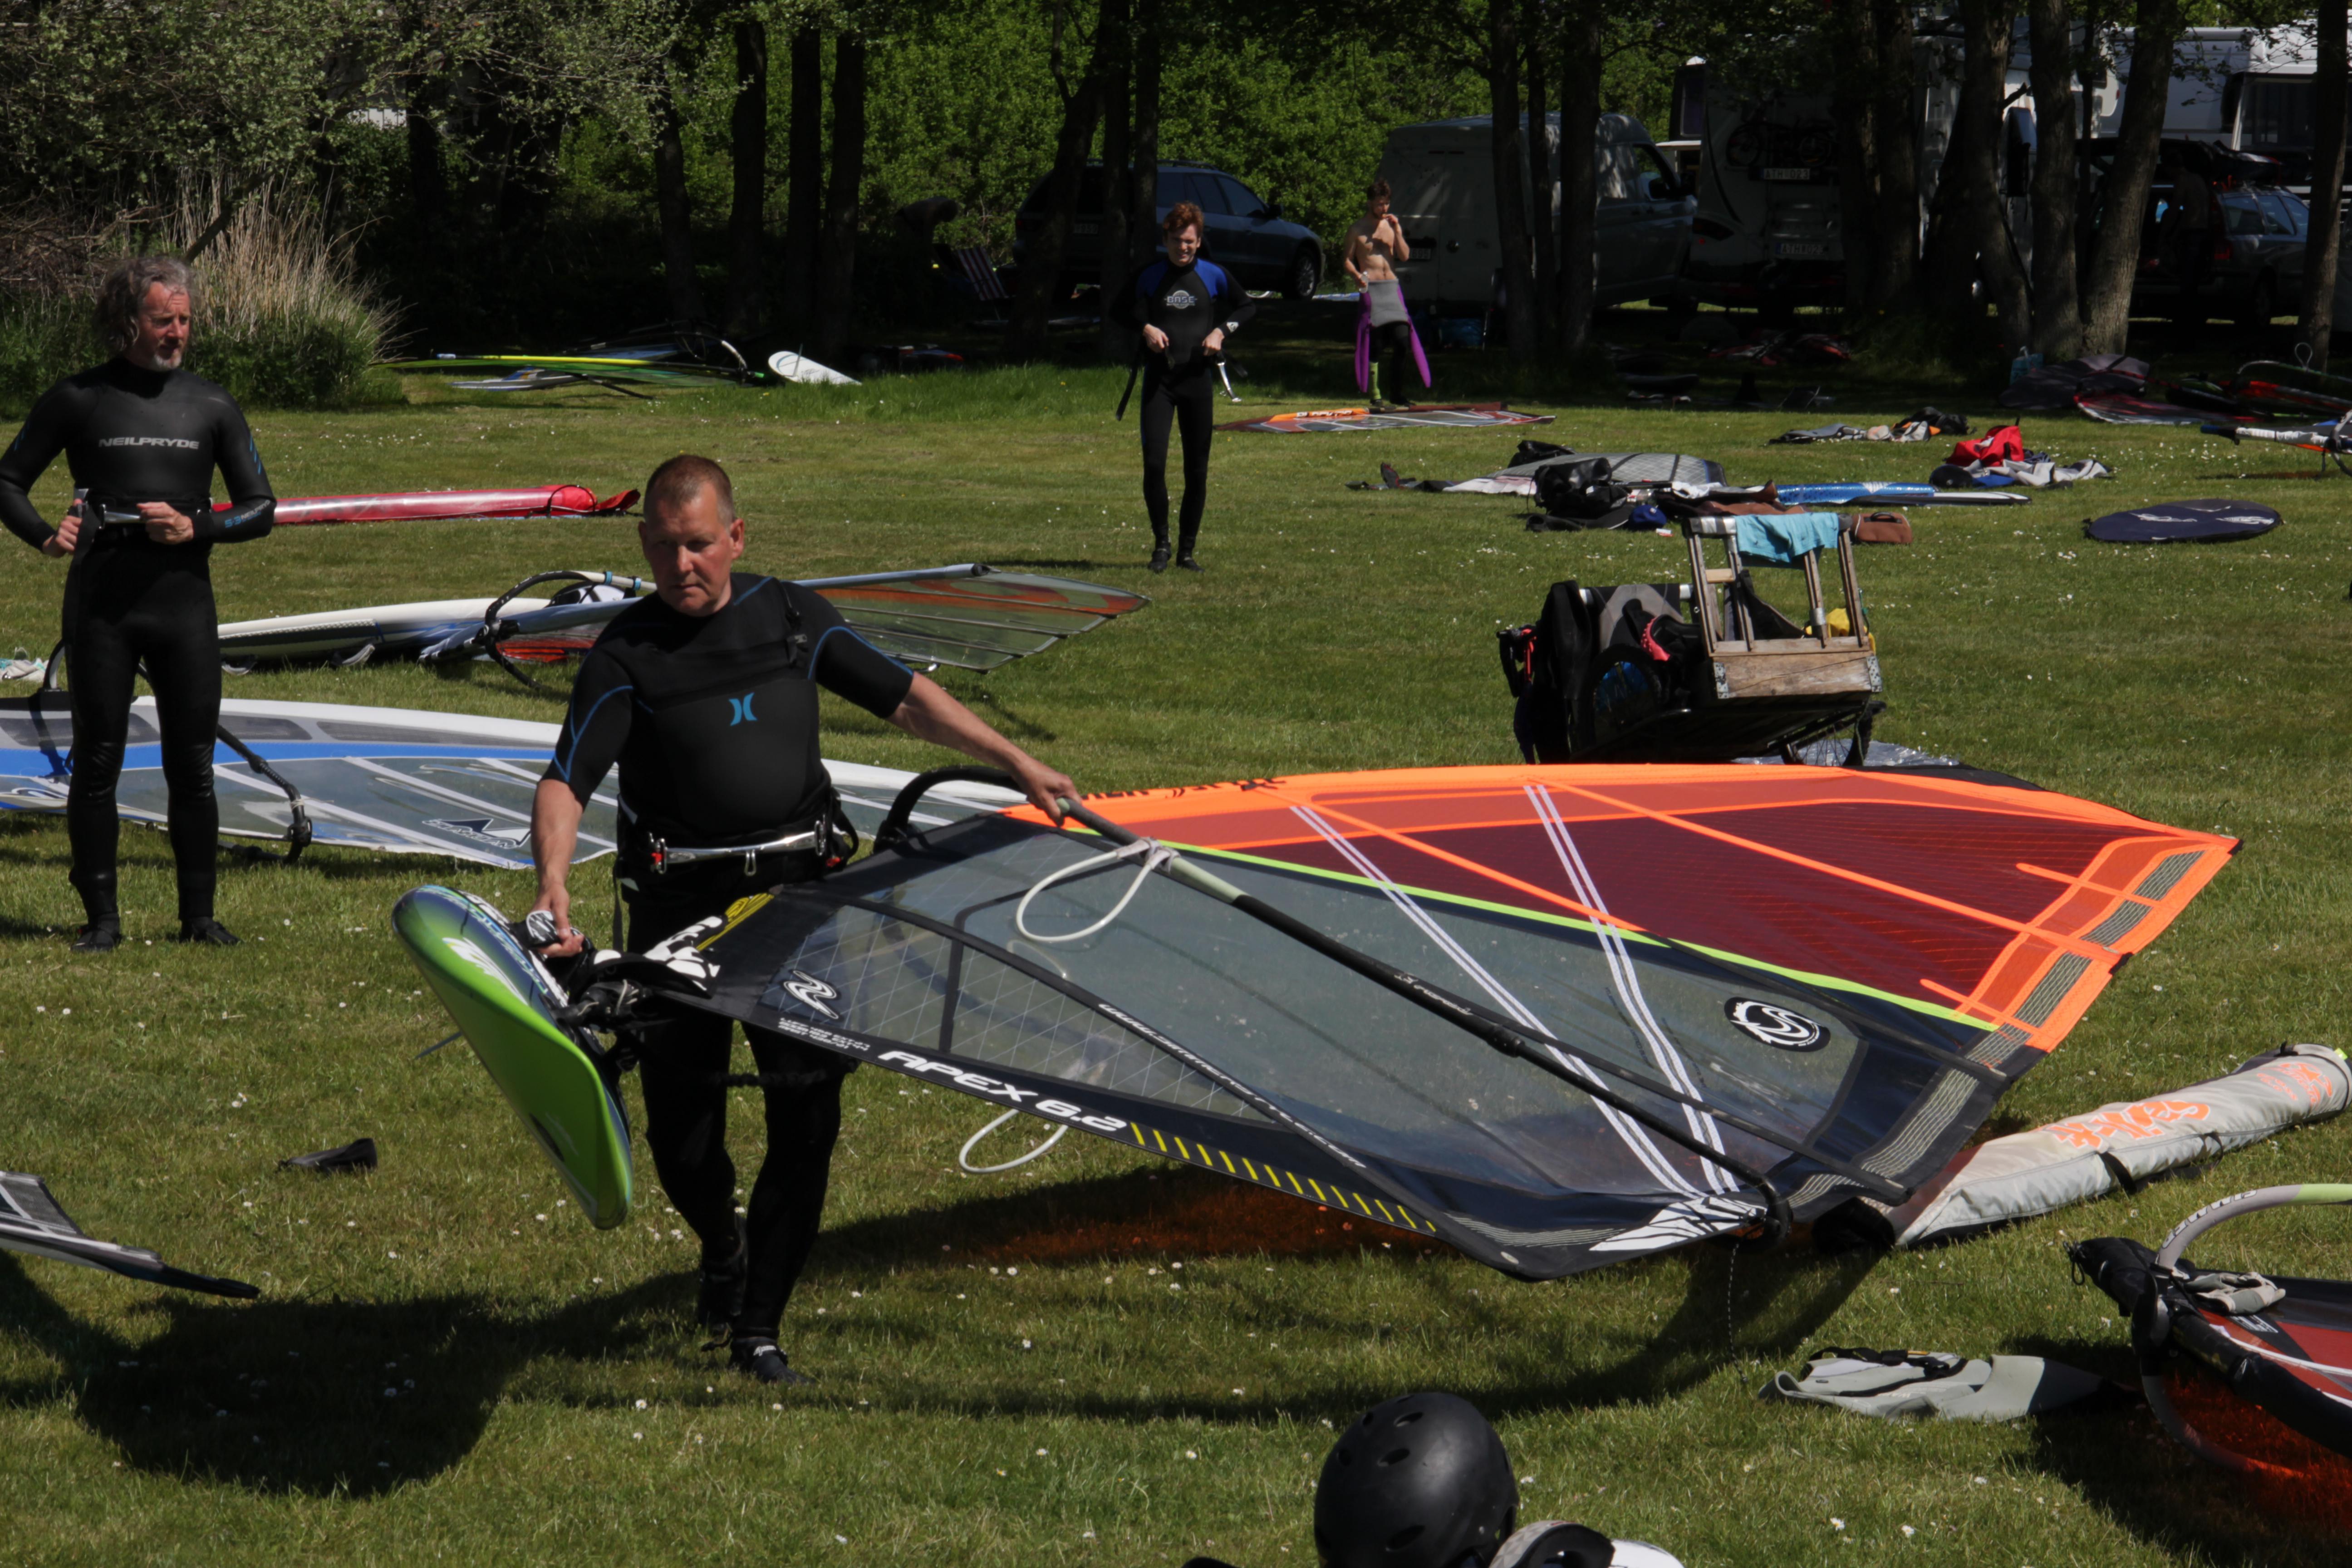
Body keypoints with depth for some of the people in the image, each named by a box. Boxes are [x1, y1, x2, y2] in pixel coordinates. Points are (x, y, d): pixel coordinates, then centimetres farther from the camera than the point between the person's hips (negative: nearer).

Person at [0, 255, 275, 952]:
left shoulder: (211, 406, 7)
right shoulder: (78, 400, 3)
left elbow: (260, 508, 10)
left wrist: (197, 528, -8)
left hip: (184, 601, 1)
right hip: (101, 602, -1)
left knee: (193, 766, 2)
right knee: (97, 762, 1)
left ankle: (199, 915, 11)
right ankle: (101, 916, 9)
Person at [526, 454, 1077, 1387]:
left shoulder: (790, 618, 6)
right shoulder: (626, 657, -5)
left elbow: (904, 698, 14)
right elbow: (565, 783, -14)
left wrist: (1015, 763, 10)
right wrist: (553, 886, -32)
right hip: (682, 909, -2)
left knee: (807, 1118, -4)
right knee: (682, 1135, 2)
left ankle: (757, 1329, 7)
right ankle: (723, 1248, 37)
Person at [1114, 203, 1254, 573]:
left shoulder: (1213, 276, 4)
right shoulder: (1148, 276, 2)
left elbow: (1247, 307, 16)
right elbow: (1124, 312, 14)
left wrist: (1221, 331, -1)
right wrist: (1145, 328, -6)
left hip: (1198, 378, 1)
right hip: (1158, 379, -1)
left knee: (1197, 470, 3)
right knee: (1154, 463, -12)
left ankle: (1188, 549, 14)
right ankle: (1161, 543, 3)